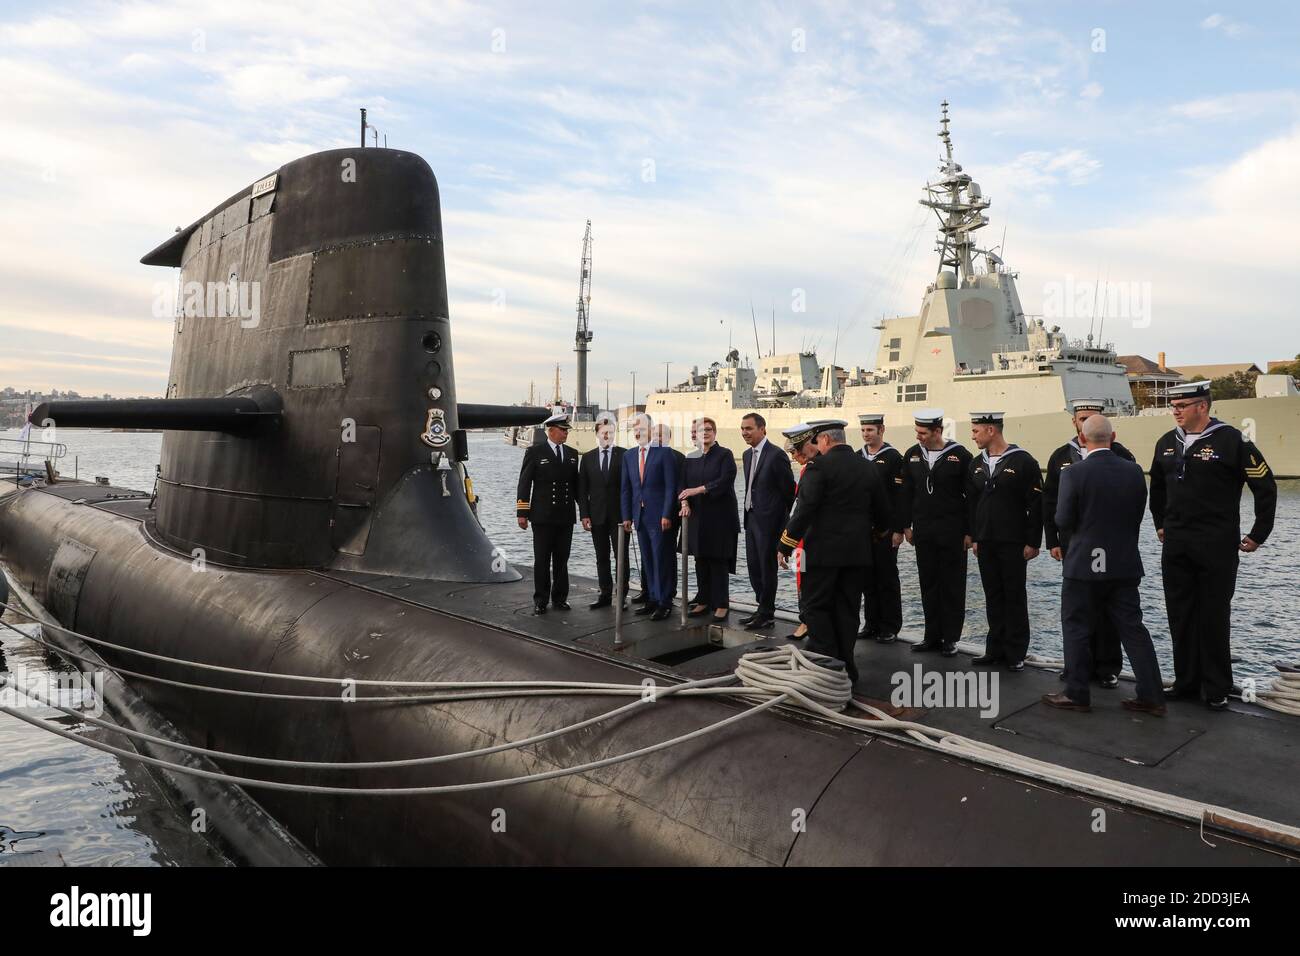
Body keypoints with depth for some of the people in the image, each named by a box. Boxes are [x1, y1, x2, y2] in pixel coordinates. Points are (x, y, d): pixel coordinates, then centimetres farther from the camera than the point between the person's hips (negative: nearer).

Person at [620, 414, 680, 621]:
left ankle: (663, 603, 2)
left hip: (658, 516, -5)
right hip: (639, 516, 6)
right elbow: (626, 489, 13)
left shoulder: (663, 453, -5)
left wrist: (666, 515, -13)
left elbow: (671, 486, -8)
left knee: (660, 559, -4)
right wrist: (627, 516, 6)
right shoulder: (628, 456, 12)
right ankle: (652, 600, 18)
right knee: (647, 561, 10)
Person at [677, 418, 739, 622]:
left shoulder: (724, 454, -3)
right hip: (697, 516, 5)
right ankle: (704, 601, 19)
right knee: (701, 560, 8)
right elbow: (684, 483, 10)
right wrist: (685, 502, -9)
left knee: (719, 561, -1)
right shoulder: (691, 458, 12)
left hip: (719, 516, -5)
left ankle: (722, 605, 6)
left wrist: (698, 490, -20)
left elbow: (725, 481, -14)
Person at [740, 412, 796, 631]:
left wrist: (781, 517, -4)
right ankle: (763, 609, 25)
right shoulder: (748, 454, 11)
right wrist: (749, 510, 11)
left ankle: (767, 615, 12)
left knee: (767, 568, 1)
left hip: (769, 521, -8)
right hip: (751, 518, 8)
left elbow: (789, 490, -11)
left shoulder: (776, 455, -15)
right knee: (754, 567, 13)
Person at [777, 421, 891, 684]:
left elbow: (805, 509, -18)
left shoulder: (820, 465, -11)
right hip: (857, 552, 6)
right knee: (847, 610, 11)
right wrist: (880, 530, 38)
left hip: (823, 550, -6)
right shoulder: (867, 467, 9)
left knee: (816, 606, 3)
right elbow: (884, 510, 17)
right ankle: (846, 668, 16)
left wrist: (785, 545, -12)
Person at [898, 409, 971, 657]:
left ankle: (950, 639, 12)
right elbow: (906, 493, 12)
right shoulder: (912, 455, 6)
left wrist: (969, 531, -7)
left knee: (952, 586, 4)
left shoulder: (960, 455, -7)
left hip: (952, 531, -4)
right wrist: (906, 525, 8)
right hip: (923, 531, 4)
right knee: (928, 584, 9)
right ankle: (932, 636, 19)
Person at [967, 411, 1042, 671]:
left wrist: (1033, 542, -11)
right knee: (993, 596, 10)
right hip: (985, 543, 5)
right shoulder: (976, 464, 9)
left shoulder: (1023, 461, -9)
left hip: (1013, 543, -5)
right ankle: (996, 649, 19)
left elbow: (1036, 505, -9)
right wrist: (974, 538, 11)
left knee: (1015, 596, 3)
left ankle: (1015, 653, 11)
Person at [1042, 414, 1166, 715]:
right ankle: (1151, 696, 14)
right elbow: (1137, 516, 8)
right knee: (1132, 629, 11)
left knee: (1077, 629, 6)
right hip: (1125, 565, 5)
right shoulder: (1134, 471, 0)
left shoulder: (1074, 473, -15)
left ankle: (1077, 694, 13)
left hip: (1083, 565, -4)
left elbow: (1063, 520, -12)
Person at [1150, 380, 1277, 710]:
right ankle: (1186, 681, 22)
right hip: (1175, 546, 5)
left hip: (1217, 547, -5)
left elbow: (1266, 486, -6)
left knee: (1214, 618, 2)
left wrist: (1258, 534, -4)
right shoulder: (1166, 443, 7)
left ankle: (1217, 689, 13)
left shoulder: (1231, 440, -9)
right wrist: (1160, 524, 21)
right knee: (1180, 617, 10)